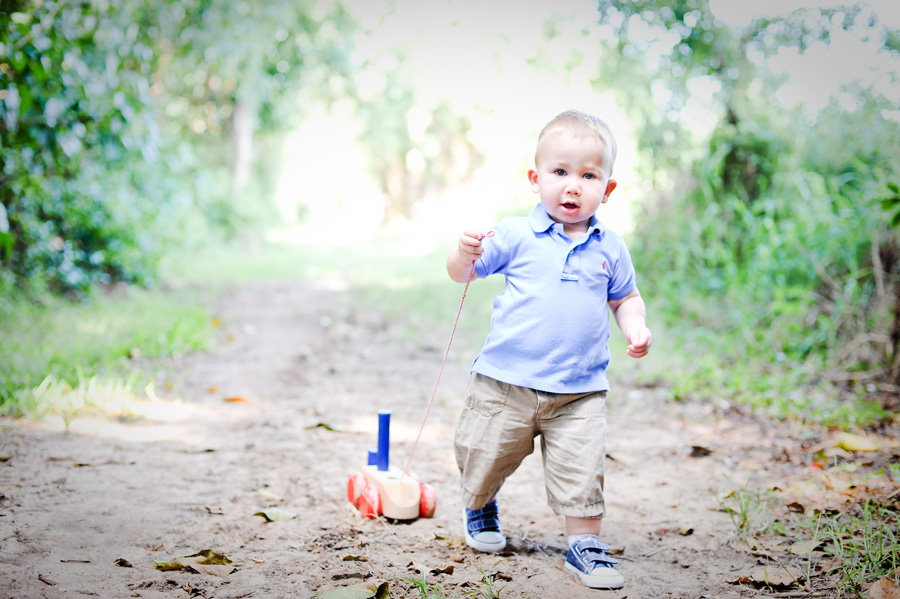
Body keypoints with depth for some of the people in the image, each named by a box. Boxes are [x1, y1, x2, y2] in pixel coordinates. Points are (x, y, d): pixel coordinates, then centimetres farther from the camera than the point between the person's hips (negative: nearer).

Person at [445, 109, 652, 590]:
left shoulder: (609, 248, 5)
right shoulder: (516, 235, -2)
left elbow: (626, 297, 18)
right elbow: (464, 273, 2)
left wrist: (636, 327, -2)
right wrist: (465, 254, -21)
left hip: (580, 392, 1)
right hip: (506, 383, -1)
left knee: (581, 471, -5)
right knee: (485, 457, 13)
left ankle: (584, 543, 12)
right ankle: (480, 506, 43)